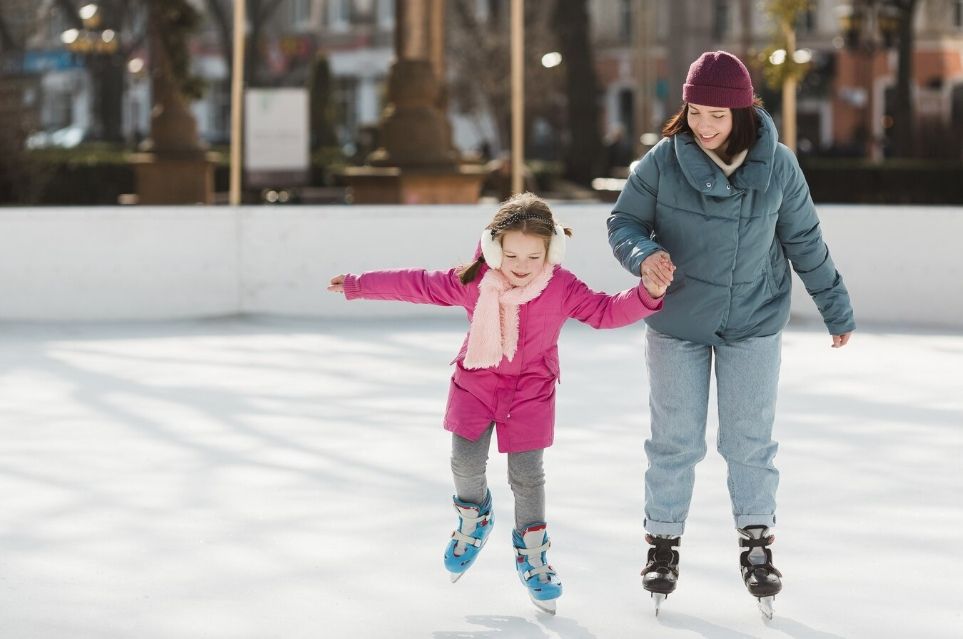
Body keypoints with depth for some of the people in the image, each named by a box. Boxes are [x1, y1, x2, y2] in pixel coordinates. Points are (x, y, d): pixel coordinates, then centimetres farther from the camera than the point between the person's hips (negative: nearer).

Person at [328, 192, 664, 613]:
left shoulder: (562, 289, -17)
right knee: (466, 462, -5)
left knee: (526, 475, 0)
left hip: (531, 390, -1)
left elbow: (606, 311, -13)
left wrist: (648, 295, -31)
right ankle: (473, 518, 29)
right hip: (477, 381, 1)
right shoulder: (471, 283, -15)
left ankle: (532, 556, 17)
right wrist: (357, 286, 3)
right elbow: (415, 285, -5)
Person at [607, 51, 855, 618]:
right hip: (678, 322, 0)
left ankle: (758, 544, 20)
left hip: (754, 322, 0)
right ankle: (663, 542, 23)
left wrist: (836, 309, 8)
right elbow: (623, 222, -5)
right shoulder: (663, 162, -16)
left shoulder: (777, 165, -12)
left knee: (750, 440, 7)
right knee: (675, 440, 8)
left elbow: (804, 241, 0)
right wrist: (644, 255, -28)